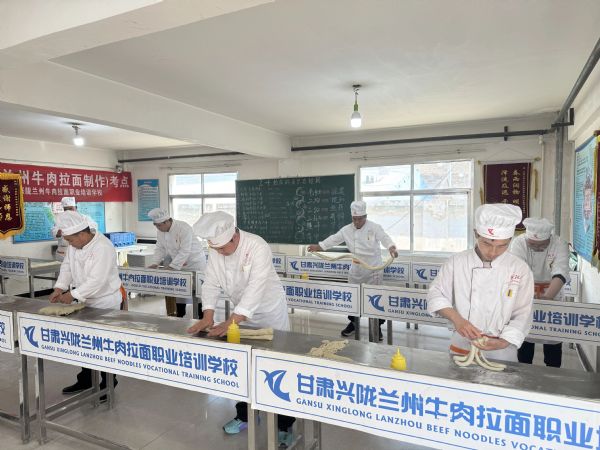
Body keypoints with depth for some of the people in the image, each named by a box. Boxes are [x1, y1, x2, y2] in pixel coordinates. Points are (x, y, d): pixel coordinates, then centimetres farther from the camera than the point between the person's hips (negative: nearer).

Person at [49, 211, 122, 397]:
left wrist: (73, 294, -23)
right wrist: (60, 287, -6)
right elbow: (67, 266, 8)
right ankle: (84, 381, 37)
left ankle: (107, 386, 20)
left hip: (105, 303, -8)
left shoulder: (103, 248, -27)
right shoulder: (74, 245, 1)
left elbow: (96, 280, -30)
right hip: (86, 302, 8)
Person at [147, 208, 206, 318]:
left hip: (195, 262, -7)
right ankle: (179, 315, 23)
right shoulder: (160, 232, -3)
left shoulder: (184, 228, -27)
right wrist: (155, 263, -10)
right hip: (179, 265, 7)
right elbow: (160, 249, 3)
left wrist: (172, 267, -30)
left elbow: (184, 251, -29)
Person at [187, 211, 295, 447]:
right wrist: (208, 316, -25)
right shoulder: (216, 249, -11)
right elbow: (211, 283, -10)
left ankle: (285, 425, 18)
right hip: (242, 314, 6)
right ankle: (245, 415, 35)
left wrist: (229, 323, -42)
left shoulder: (258, 248, -30)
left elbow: (255, 289, -37)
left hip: (271, 313, -5)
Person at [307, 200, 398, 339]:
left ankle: (377, 327, 20)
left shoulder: (374, 228, -11)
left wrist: (391, 248, -43)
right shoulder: (347, 230, 0)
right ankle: (353, 323, 32)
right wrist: (319, 246, -9)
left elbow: (385, 238, -23)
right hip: (356, 270, 4)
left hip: (373, 270, -3)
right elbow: (334, 239, 0)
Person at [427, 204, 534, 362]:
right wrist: (456, 319, -18)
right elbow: (436, 295, -3)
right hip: (462, 347, 1)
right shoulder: (456, 262, -7)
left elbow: (522, 315, -6)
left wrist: (503, 342, -21)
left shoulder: (520, 270, -8)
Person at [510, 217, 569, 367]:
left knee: (553, 338, 6)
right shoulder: (519, 242, -19)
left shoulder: (560, 245, -18)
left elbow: (560, 274, -31)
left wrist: (548, 296, -48)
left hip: (551, 295, 0)